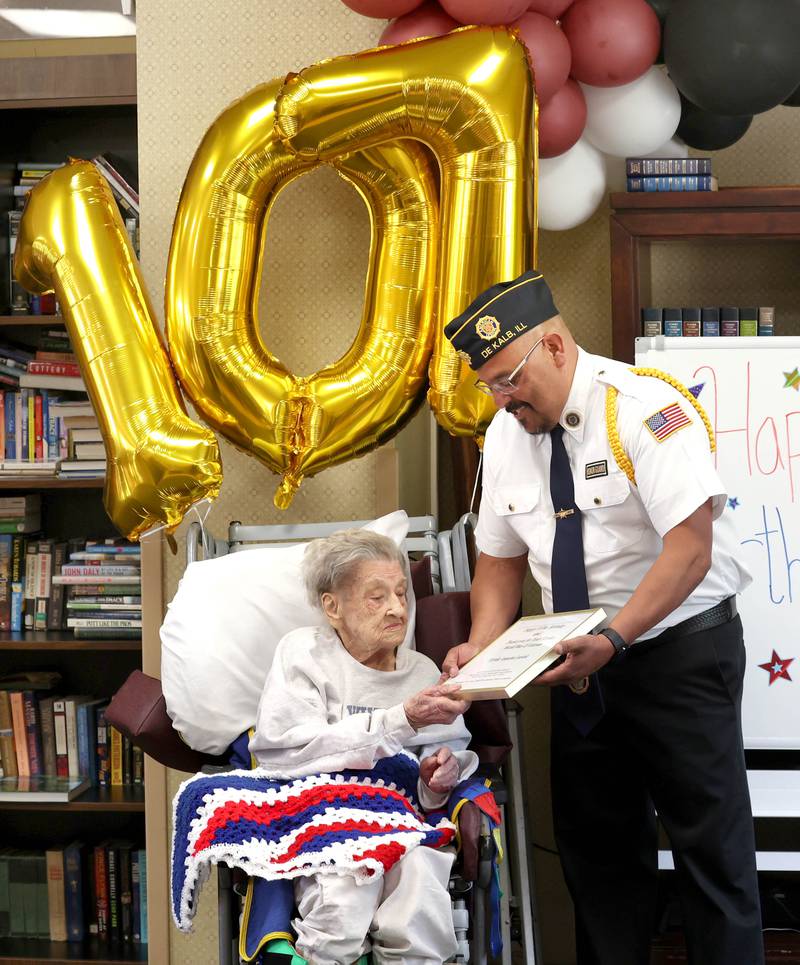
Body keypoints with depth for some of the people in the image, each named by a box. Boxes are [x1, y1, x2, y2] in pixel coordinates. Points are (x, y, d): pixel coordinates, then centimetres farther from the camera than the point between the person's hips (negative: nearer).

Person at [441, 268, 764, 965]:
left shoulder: (644, 409, -18)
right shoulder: (507, 436, 3)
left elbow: (690, 549, -25)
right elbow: (501, 557, 11)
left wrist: (612, 640, -33)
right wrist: (482, 646, -6)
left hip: (680, 653, -6)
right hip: (584, 664, 6)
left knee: (712, 848, -2)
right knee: (598, 849, 12)